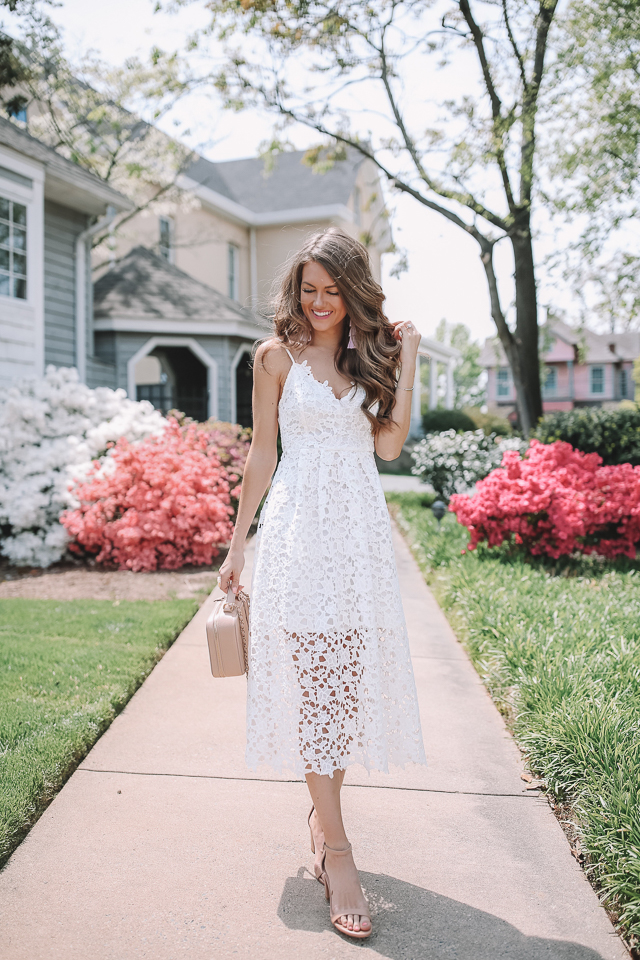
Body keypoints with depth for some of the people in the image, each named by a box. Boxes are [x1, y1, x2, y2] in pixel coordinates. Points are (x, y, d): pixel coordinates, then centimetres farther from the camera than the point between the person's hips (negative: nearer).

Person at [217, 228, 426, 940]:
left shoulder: (372, 353, 13)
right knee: (314, 677, -6)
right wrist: (237, 546, 5)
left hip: (360, 532, 3)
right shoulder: (278, 356, 5)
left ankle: (322, 808, 28)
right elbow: (261, 456, 6)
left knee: (350, 675, 7)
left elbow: (389, 443, 0)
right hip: (299, 530, -3)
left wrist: (406, 361, 1)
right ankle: (336, 850, 0)